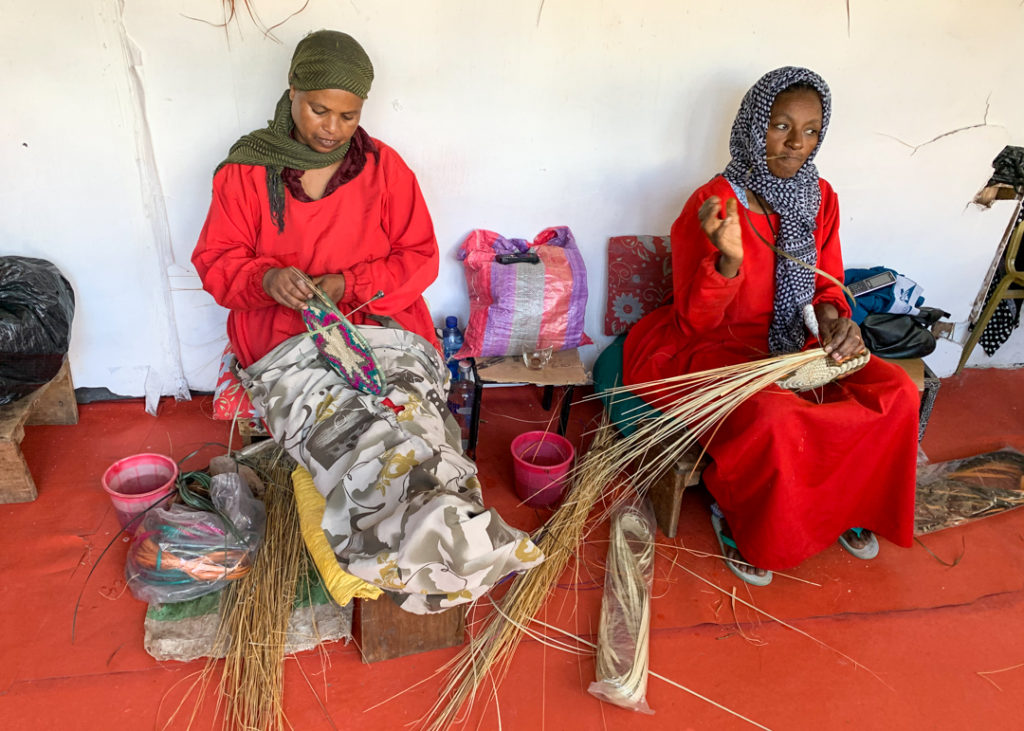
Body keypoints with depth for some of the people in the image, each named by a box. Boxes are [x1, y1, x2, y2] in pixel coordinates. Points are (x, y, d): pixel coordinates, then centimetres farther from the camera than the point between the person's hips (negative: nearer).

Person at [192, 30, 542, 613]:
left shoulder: (384, 166, 6)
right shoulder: (246, 170, 6)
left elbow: (421, 258, 5)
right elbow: (215, 259, 9)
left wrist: (349, 285, -12)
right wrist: (267, 278, -15)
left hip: (380, 326, 1)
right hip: (287, 341, -1)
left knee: (403, 415, -31)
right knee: (351, 432, -30)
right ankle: (454, 546, -33)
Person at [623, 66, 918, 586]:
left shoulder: (820, 198, 2)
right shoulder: (713, 204, -17)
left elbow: (826, 284, 11)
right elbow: (694, 322, -18)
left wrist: (835, 319, -13)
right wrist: (729, 260, -37)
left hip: (787, 340, 7)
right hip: (713, 347, -6)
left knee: (895, 392, -11)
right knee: (773, 418, -34)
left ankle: (846, 501, 16)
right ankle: (734, 517, -1)